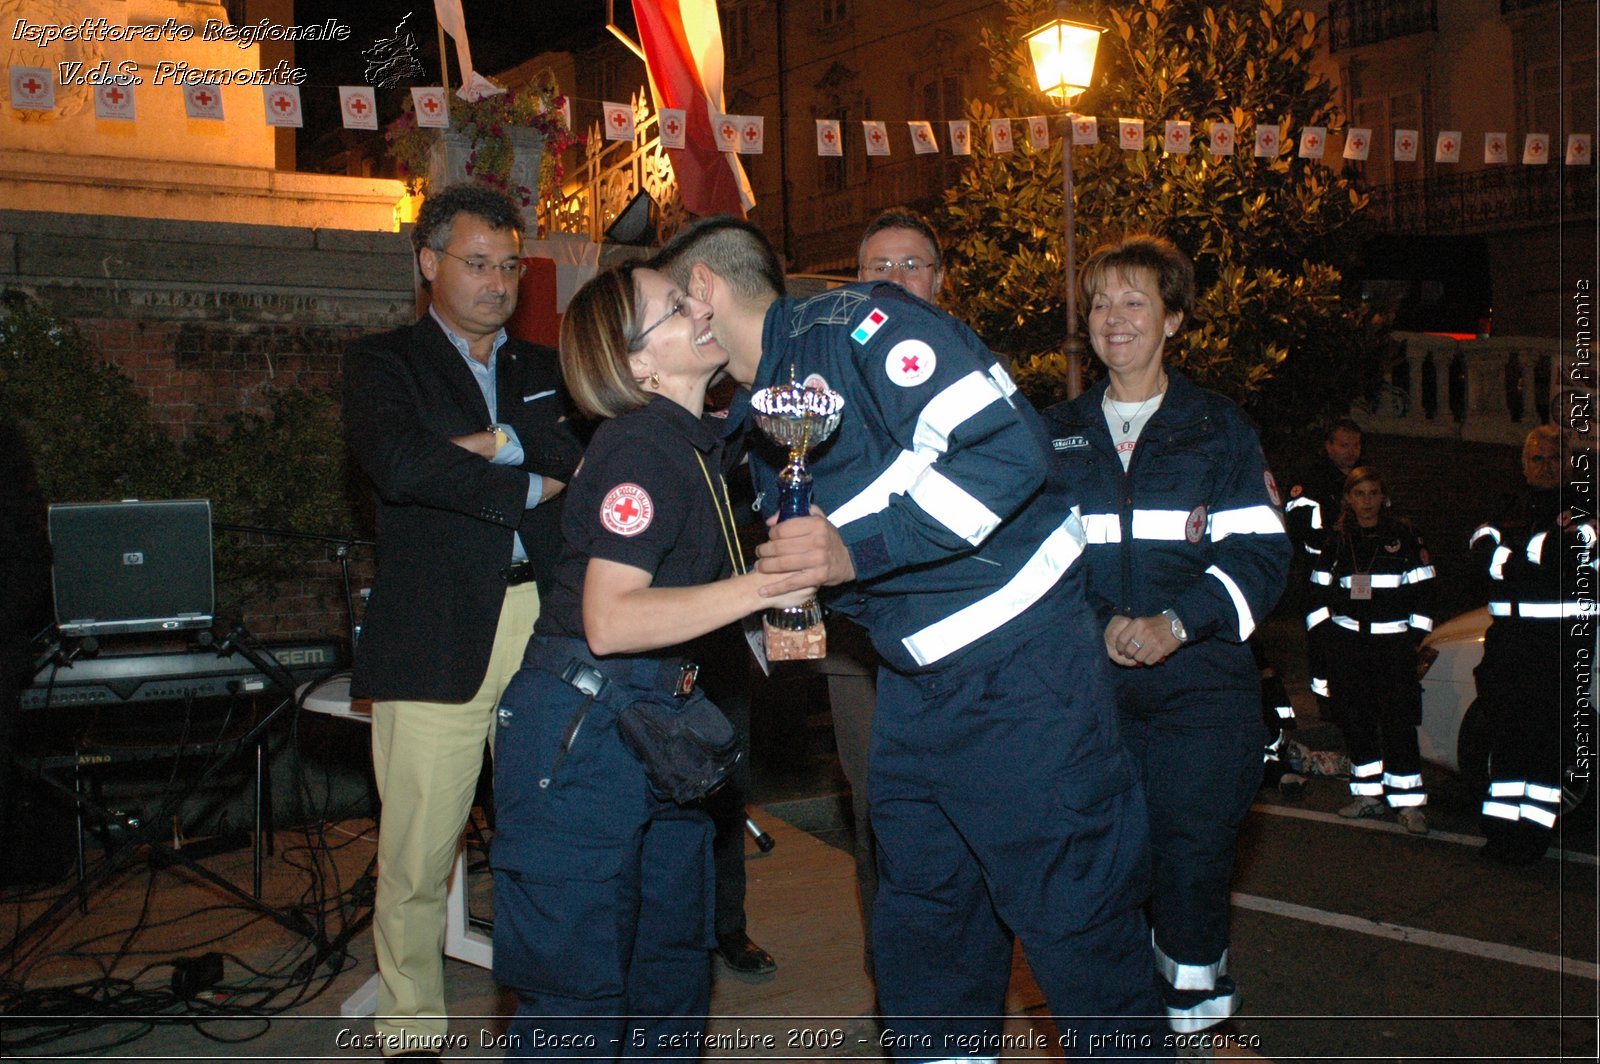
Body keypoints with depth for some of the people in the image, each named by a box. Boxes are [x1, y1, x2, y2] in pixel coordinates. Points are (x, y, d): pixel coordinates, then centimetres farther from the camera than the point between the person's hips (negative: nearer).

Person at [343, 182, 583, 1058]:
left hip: (548, 625, 4)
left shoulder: (547, 370, 21)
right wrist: (529, 485, -6)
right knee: (418, 852, 0)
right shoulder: (384, 362, 8)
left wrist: (502, 442, -9)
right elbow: (399, 462, -12)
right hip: (440, 638, -3)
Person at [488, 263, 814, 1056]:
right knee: (578, 989, -1)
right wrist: (758, 586, -26)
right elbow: (609, 621, -27)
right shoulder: (639, 449, -17)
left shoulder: (696, 442, 12)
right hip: (581, 733, -9)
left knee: (674, 964, 16)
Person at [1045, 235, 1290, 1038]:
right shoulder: (1055, 436, 13)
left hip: (1201, 681, -1)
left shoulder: (1217, 429, 7)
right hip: (1088, 687, 2)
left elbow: (1261, 552, 0)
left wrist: (1178, 623, -15)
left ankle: (1194, 1001, 20)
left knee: (1193, 857, -2)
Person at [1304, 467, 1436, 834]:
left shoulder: (1404, 536, 3)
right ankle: (1368, 794, 15)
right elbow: (1319, 591, 13)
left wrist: (1416, 636, -1)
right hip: (1347, 642, 3)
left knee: (1399, 721, -8)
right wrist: (1320, 634, 4)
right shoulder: (1336, 539, 9)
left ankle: (1408, 801, -4)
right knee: (1354, 719, 5)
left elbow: (1423, 590, 5)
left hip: (1393, 642, -3)